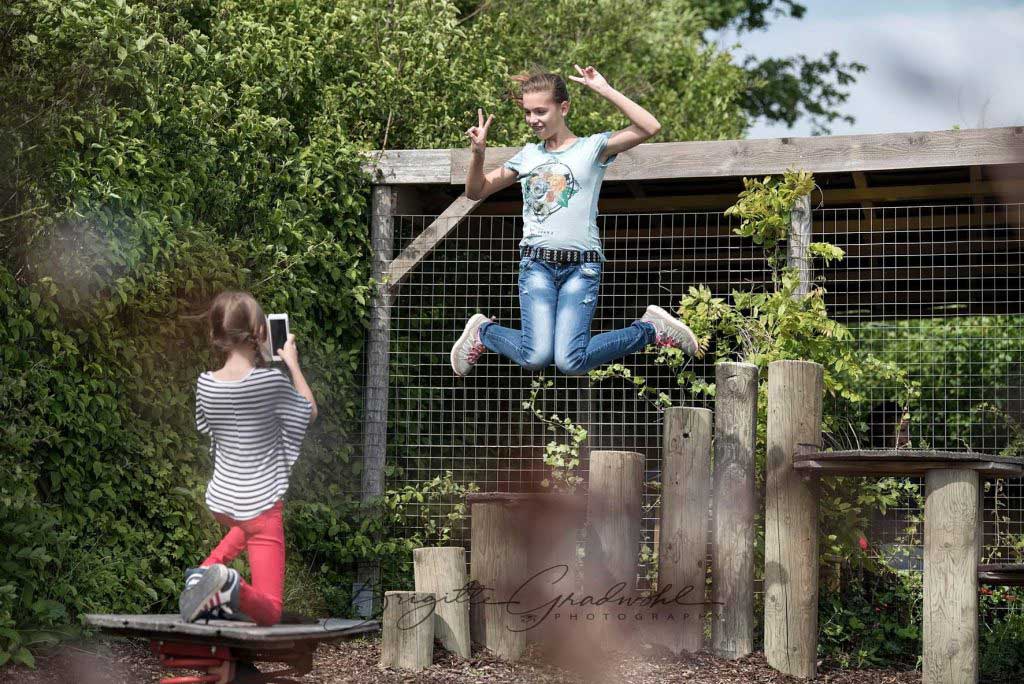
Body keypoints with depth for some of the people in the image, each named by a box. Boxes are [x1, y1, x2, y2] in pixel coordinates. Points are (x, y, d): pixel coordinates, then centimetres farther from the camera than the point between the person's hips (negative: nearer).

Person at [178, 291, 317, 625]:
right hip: (260, 505, -5)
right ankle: (230, 584, -31)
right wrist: (293, 364, 14)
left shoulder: (206, 384, -6)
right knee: (269, 611, 0)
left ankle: (204, 572, 19)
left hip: (219, 501, 5)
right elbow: (309, 413, 2)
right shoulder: (271, 380, -18)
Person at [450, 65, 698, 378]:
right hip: (536, 265, 3)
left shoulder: (592, 148, 3)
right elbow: (476, 191, 21)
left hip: (581, 266, -3)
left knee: (570, 362, -18)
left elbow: (650, 127, -11)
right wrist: (478, 153, 2)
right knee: (535, 358, -18)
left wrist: (605, 90, -9)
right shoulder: (528, 156, 15)